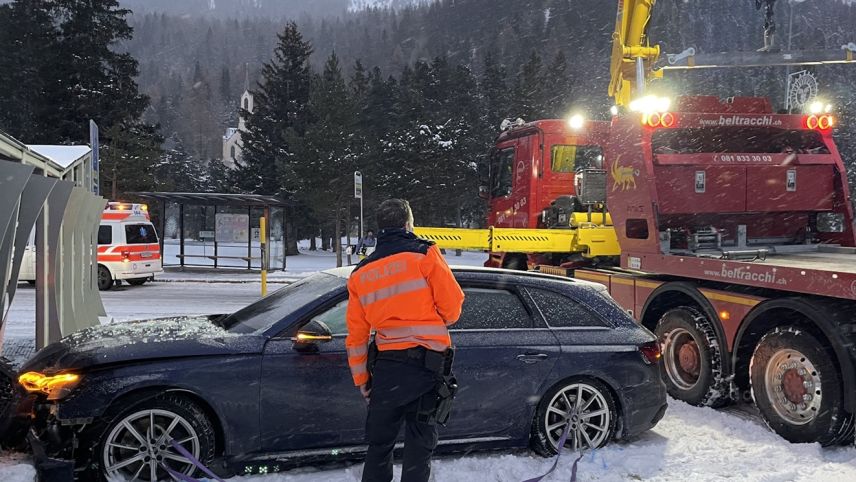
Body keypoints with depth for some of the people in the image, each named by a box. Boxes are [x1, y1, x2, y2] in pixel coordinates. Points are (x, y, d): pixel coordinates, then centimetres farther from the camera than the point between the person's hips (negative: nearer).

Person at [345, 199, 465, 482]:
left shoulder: (361, 273, 10)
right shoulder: (425, 254, -5)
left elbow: (356, 334, 11)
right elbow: (452, 302, -7)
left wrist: (361, 380, 18)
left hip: (386, 368, 4)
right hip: (427, 363, -3)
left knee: (379, 441, 17)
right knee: (420, 441, 5)